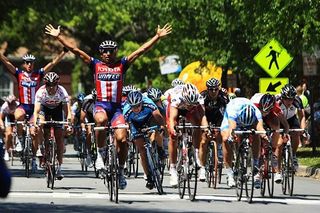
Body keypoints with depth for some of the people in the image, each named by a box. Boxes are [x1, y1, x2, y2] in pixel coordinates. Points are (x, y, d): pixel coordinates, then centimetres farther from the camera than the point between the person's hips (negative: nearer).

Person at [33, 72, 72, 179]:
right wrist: (35, 123, -57)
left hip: (57, 108, -1)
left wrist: (69, 123, -54)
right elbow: (36, 110, -40)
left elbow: (67, 110, -37)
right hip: (44, 107, 1)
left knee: (59, 136, -9)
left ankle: (59, 167, -4)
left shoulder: (62, 92, -32)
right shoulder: (41, 92, -33)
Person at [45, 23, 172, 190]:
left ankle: (120, 171, 7)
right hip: (100, 105, -1)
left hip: (116, 107, 1)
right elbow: (74, 50, 4)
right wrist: (58, 37, -1)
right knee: (101, 120, -37)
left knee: (122, 139, -13)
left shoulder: (122, 65, 8)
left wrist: (158, 37, 0)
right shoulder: (95, 65, 7)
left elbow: (141, 50, 5)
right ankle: (101, 152, -17)